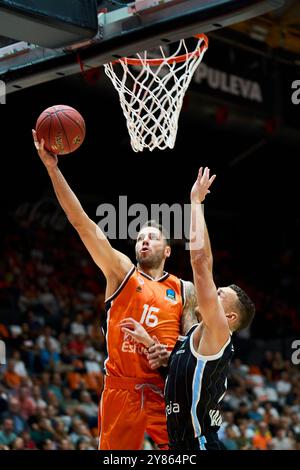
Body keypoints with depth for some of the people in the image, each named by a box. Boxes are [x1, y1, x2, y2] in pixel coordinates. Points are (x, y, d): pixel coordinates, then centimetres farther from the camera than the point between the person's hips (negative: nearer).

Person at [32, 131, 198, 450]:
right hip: (121, 387, -1)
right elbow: (82, 223, -2)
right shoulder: (121, 272, 6)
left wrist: (172, 357, -14)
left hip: (166, 389, 1)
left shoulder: (184, 290, 10)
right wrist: (52, 167, -9)